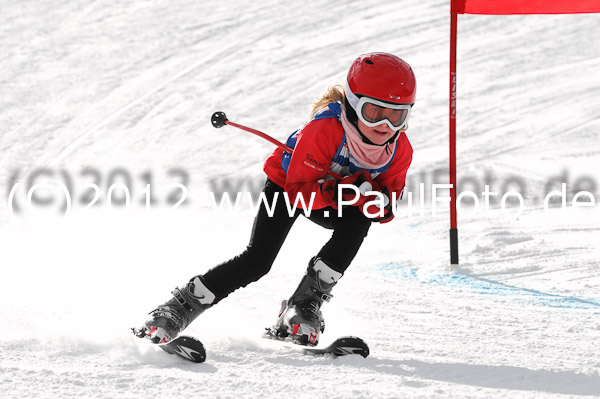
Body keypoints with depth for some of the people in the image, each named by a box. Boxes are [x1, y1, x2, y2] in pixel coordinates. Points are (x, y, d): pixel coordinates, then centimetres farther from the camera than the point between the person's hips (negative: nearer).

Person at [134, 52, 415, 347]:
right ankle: (181, 308, -5)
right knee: (258, 260, -20)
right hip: (288, 183, -4)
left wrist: (379, 204, -37)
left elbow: (385, 211, -12)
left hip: (332, 199, 4)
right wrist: (337, 190, -51)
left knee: (359, 221, -30)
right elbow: (298, 190, -35)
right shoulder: (324, 130, -39)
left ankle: (305, 304, -22)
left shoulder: (400, 149, -24)